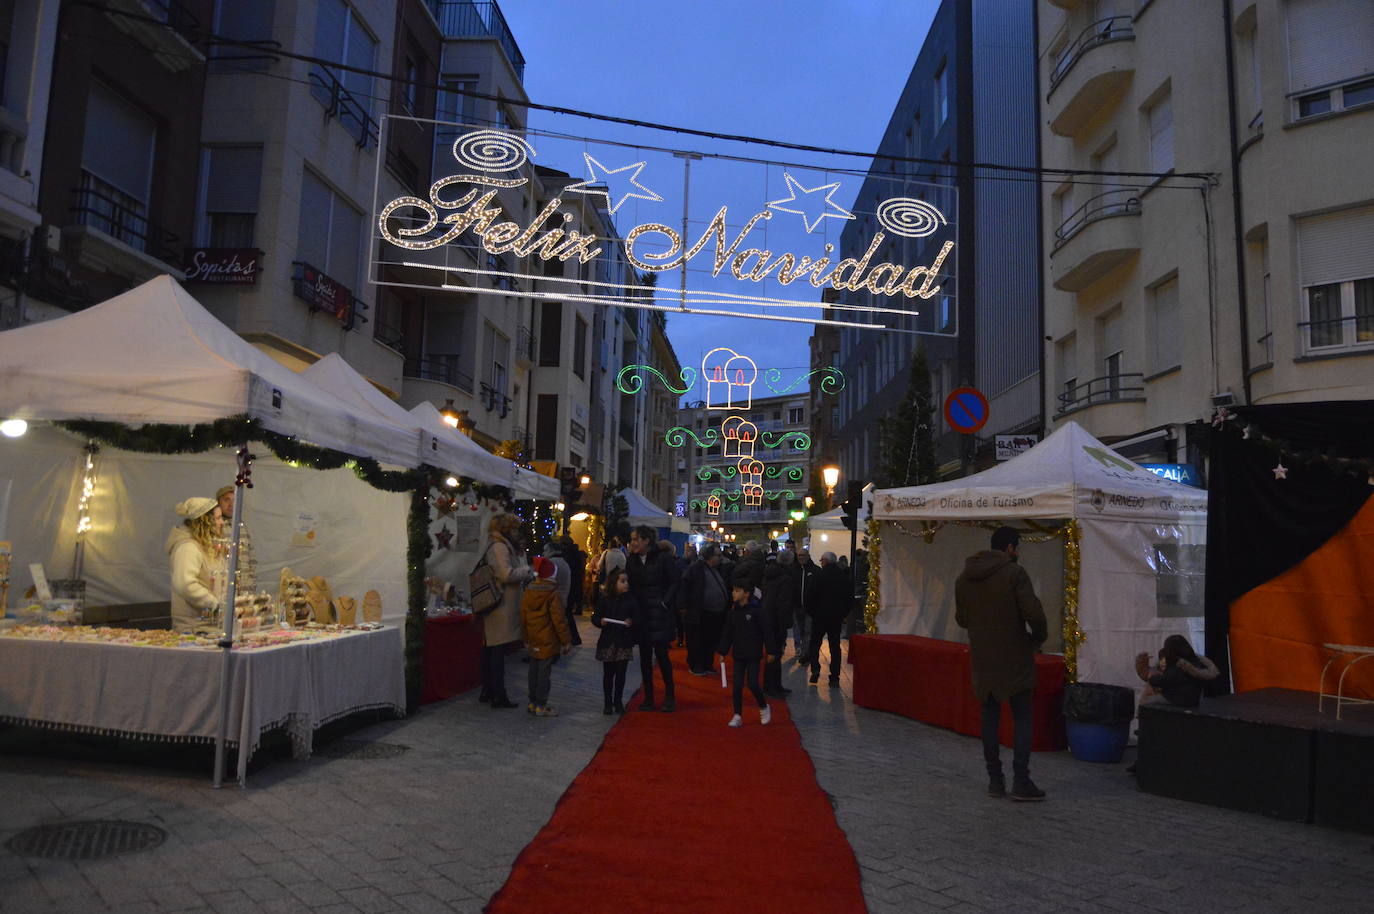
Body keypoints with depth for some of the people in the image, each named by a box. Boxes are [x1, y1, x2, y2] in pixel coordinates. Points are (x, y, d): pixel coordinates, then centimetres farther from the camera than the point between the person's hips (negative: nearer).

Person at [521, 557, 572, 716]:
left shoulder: (527, 594, 4)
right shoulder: (553, 596, -16)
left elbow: (523, 618, 12)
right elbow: (559, 621, -15)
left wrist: (526, 639, 22)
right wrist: (566, 641, -7)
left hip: (533, 641, 7)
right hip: (548, 641, -7)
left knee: (534, 671, 15)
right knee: (544, 672, -2)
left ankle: (533, 703, 24)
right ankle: (541, 706, 2)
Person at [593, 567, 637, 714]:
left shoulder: (630, 600, -1)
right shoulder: (604, 600, -2)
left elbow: (636, 618, 3)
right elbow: (595, 617, 3)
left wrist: (631, 622, -17)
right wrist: (600, 622, -17)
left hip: (624, 643, 0)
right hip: (608, 642, 0)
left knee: (621, 674, 6)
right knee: (608, 674, 7)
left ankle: (618, 701, 20)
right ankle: (608, 703, 18)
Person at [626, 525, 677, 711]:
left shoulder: (663, 558, -7)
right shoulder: (631, 561, 7)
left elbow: (674, 583, -5)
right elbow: (629, 586, 10)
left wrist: (665, 602, -13)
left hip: (659, 613, -4)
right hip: (640, 614, 4)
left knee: (661, 653, -4)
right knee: (645, 655, 8)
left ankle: (669, 696, 8)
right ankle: (648, 697, 15)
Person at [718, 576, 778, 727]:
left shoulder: (757, 610, -11)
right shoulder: (733, 612, 3)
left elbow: (767, 631, -9)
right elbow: (727, 634, 9)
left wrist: (771, 651, -9)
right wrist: (722, 652, 7)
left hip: (753, 654, -4)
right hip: (738, 654, 4)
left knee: (752, 683, -6)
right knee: (737, 685, 3)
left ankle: (764, 707, 20)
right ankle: (737, 716, 13)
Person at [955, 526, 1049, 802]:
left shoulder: (964, 577, 7)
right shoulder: (1014, 572, -11)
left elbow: (961, 618, 12)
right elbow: (1033, 613, -18)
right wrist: (1039, 637, -1)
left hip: (982, 658, 5)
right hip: (1014, 657, -5)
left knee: (990, 717, 11)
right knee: (1022, 718, 4)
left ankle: (995, 779, 14)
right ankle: (1021, 781, 3)